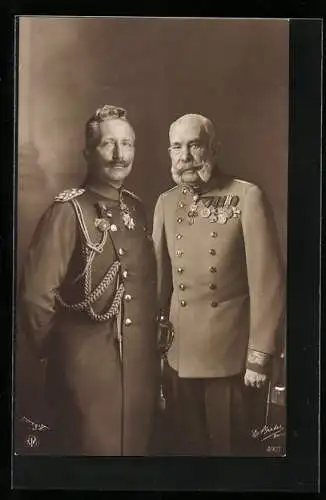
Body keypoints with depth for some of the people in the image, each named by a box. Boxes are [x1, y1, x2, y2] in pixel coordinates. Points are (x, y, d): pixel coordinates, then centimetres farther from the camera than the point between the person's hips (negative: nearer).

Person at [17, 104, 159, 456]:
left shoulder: (136, 208, 8)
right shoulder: (69, 210, -14)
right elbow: (35, 295, -16)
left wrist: (148, 346, 13)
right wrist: (57, 354, -4)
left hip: (140, 365, 7)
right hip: (88, 369, -7)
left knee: (136, 446, 19)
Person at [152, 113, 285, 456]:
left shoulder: (247, 197, -10)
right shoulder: (166, 202, 4)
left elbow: (267, 282, -11)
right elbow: (159, 276, 7)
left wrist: (260, 357, -11)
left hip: (231, 357, -4)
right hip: (178, 356, 4)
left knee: (229, 445, 12)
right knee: (182, 445, 17)